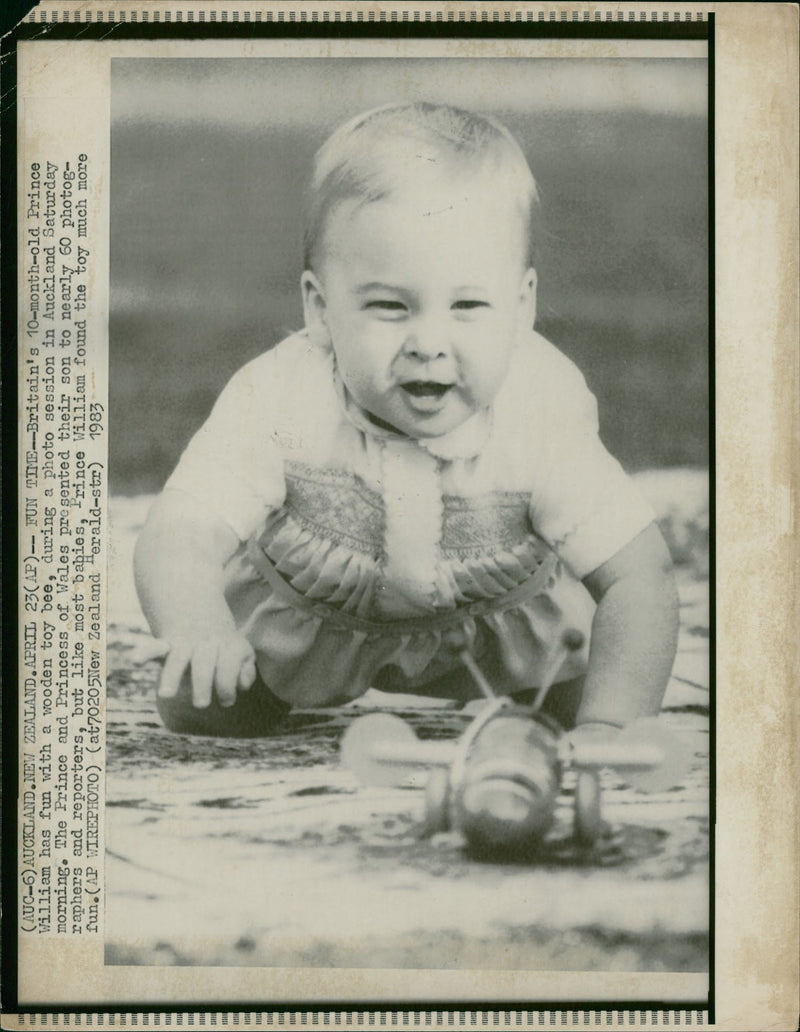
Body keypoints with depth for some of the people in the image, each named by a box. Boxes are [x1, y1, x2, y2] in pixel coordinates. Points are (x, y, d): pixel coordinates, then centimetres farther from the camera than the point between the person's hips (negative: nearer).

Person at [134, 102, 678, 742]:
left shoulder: (542, 422, -34)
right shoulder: (279, 406, -36)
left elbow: (639, 577, -30)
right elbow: (177, 539, -39)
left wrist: (607, 728, -44)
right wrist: (195, 625, -62)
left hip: (499, 611, 1)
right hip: (306, 618, 0)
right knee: (197, 712, -2)